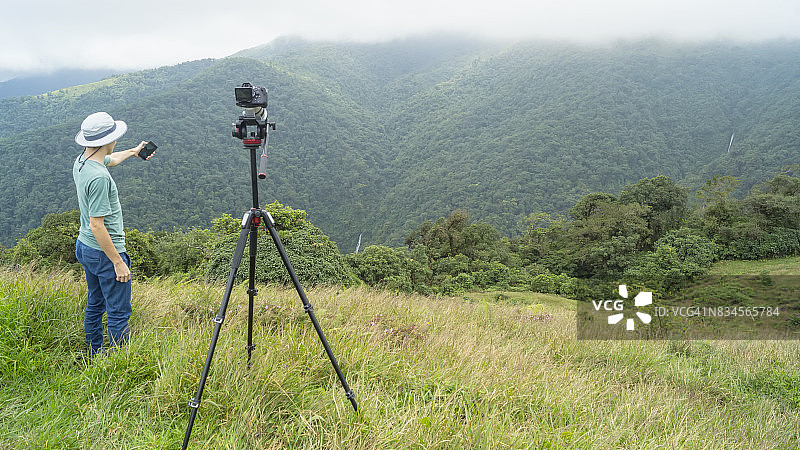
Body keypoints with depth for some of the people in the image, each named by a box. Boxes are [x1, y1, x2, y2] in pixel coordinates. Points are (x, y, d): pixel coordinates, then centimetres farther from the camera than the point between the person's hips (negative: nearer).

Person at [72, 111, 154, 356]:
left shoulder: (81, 162, 3)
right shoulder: (99, 177, -27)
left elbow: (109, 159, 27)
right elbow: (97, 225, -26)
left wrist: (133, 152, 45)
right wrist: (118, 262, -21)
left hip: (84, 247, 10)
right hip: (104, 253, -10)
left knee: (94, 305, 21)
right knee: (119, 312, -1)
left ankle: (95, 357, 33)